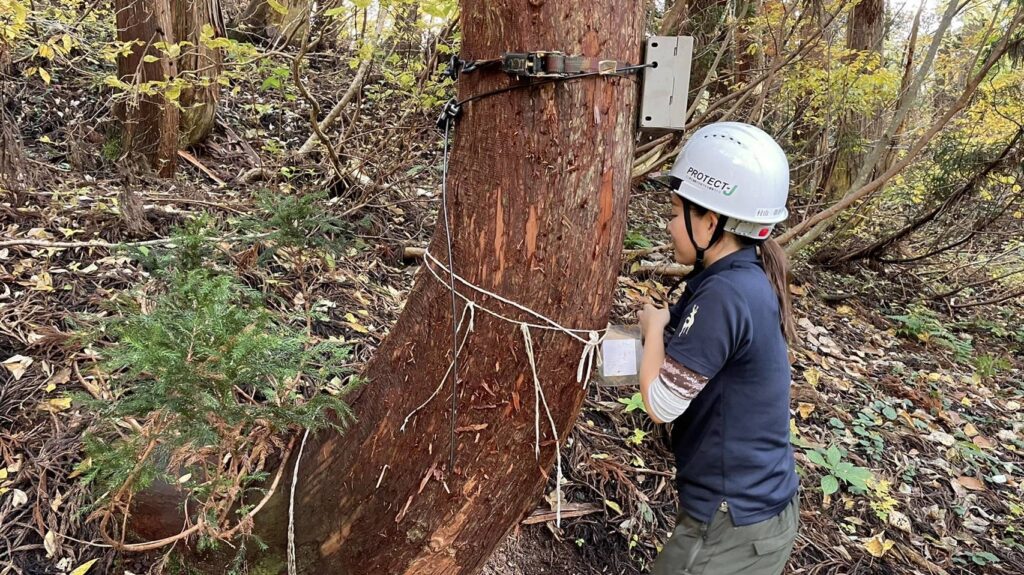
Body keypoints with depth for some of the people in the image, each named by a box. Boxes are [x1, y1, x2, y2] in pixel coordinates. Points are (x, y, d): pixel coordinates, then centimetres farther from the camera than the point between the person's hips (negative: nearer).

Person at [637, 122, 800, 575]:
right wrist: (666, 324, -4)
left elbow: (660, 403, -23)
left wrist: (653, 325, -9)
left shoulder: (726, 294, -28)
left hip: (733, 524, -8)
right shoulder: (748, 278, 1)